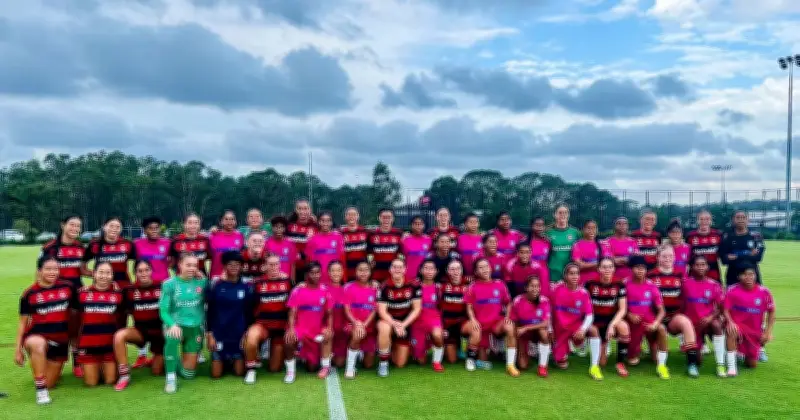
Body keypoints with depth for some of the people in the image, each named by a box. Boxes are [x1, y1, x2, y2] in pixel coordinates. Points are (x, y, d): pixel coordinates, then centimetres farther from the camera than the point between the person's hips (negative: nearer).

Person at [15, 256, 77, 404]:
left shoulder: (68, 287, -1)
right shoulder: (29, 294, -4)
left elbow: (75, 312, 10)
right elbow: (23, 323, 3)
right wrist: (18, 349, 1)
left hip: (61, 340, 2)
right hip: (37, 335, -2)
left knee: (49, 384, 6)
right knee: (37, 345, -41)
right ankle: (40, 389, -27)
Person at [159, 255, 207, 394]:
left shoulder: (202, 282, -2)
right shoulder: (169, 284, -7)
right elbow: (163, 311, -9)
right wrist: (172, 325, -29)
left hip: (195, 327, 2)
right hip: (176, 324, -2)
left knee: (188, 373, 2)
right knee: (172, 336, -40)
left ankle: (183, 358, 37)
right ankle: (171, 377, -22)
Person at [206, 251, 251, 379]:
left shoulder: (246, 287, 0)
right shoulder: (215, 285, -3)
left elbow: (249, 313, 4)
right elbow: (209, 311, -1)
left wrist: (246, 333, -2)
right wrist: (209, 334, -5)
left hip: (239, 334, 1)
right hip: (219, 334, -1)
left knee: (239, 373, 3)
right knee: (216, 374, 1)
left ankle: (232, 361, 34)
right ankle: (224, 362, 32)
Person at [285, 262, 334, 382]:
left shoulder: (324, 290, 0)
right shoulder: (298, 290, -7)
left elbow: (329, 313, 3)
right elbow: (292, 312, -11)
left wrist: (329, 328, -13)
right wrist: (291, 328, -26)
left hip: (318, 330, 3)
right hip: (300, 328, -3)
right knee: (290, 340, -30)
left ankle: (325, 366, 4)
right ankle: (290, 371, -7)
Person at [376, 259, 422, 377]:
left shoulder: (414, 285, -10)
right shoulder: (385, 287, -13)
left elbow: (417, 309, -9)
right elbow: (382, 311, -16)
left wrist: (403, 325, -19)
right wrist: (395, 324, -31)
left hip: (405, 324, 2)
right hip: (389, 320, -2)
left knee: (400, 364, 1)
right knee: (385, 329, -41)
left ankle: (393, 348, 36)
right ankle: (383, 362, -19)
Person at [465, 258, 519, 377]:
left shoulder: (500, 284, 1)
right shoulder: (473, 287, -2)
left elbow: (508, 303, 9)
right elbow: (469, 307, 1)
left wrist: (507, 317, -7)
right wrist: (473, 320, -16)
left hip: (496, 321, 0)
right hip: (481, 323, 0)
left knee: (510, 327, -33)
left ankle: (510, 365, -25)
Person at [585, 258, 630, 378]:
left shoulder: (619, 285, -6)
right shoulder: (590, 284, -7)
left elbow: (623, 309, -10)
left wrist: (612, 325, -24)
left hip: (612, 318, 0)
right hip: (596, 320, 0)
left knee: (624, 327, -38)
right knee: (601, 363, -5)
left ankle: (620, 363, -18)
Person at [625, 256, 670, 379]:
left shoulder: (651, 286, -6)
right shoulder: (626, 285, -7)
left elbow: (661, 310, -8)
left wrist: (655, 324, -24)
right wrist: (629, 315, -17)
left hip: (648, 321, 0)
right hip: (633, 322, 0)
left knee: (661, 329, -35)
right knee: (632, 361, 2)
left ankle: (661, 365, -21)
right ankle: (636, 350, 41)